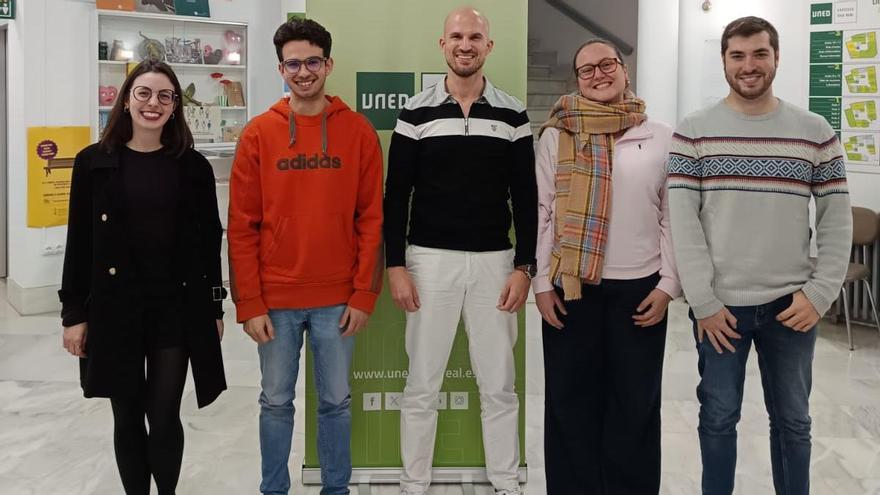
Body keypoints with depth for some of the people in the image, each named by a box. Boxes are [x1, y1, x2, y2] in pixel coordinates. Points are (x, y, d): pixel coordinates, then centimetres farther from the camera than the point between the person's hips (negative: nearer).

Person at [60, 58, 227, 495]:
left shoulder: (193, 166, 1)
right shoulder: (95, 162, 0)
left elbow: (209, 242, 5)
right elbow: (79, 242, 1)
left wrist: (214, 307, 5)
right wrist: (74, 312, -2)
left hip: (177, 308, 0)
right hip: (114, 308, 0)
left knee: (164, 416, 3)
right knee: (127, 417, 10)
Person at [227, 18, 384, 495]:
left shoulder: (358, 131, 0)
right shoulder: (258, 134, -1)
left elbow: (371, 219, 0)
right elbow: (242, 226, -2)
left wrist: (364, 295, -5)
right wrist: (249, 303, -6)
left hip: (337, 299, 0)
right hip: (275, 299, 0)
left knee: (336, 400, 12)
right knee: (276, 401, 12)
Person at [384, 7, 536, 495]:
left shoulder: (512, 114, 4)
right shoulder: (416, 112, 1)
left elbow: (525, 197, 4)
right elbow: (396, 194, 0)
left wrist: (524, 267, -2)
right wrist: (395, 265, -6)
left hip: (494, 262, 1)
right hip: (430, 260, -1)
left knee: (498, 384, 8)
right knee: (422, 385, 6)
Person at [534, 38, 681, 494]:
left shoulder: (661, 137, 4)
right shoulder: (556, 134, 3)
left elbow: (673, 217, 5)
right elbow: (541, 212, 2)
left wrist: (668, 284, -1)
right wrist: (542, 283, -2)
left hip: (640, 287, 1)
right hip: (571, 286, 0)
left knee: (636, 402, 10)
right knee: (571, 400, 8)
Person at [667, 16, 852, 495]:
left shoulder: (816, 132, 3)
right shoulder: (694, 132, -2)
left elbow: (837, 221, 3)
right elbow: (683, 221, -6)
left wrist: (819, 294, -6)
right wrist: (703, 300, -11)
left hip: (791, 305, 1)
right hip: (719, 304, -1)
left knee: (792, 420, 13)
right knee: (718, 417, 10)